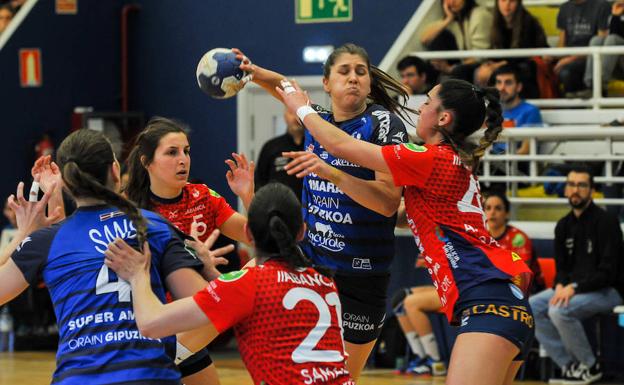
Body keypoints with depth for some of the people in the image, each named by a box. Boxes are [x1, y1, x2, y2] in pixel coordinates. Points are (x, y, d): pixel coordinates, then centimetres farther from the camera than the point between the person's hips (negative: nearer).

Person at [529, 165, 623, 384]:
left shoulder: (605, 222, -13)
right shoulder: (564, 225, 10)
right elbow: (562, 266, 14)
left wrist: (574, 288, -26)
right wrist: (560, 286, -10)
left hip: (606, 291, -8)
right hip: (572, 288, 8)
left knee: (559, 311, -31)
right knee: (531, 307, -10)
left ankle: (590, 366, -11)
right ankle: (569, 366, -8)